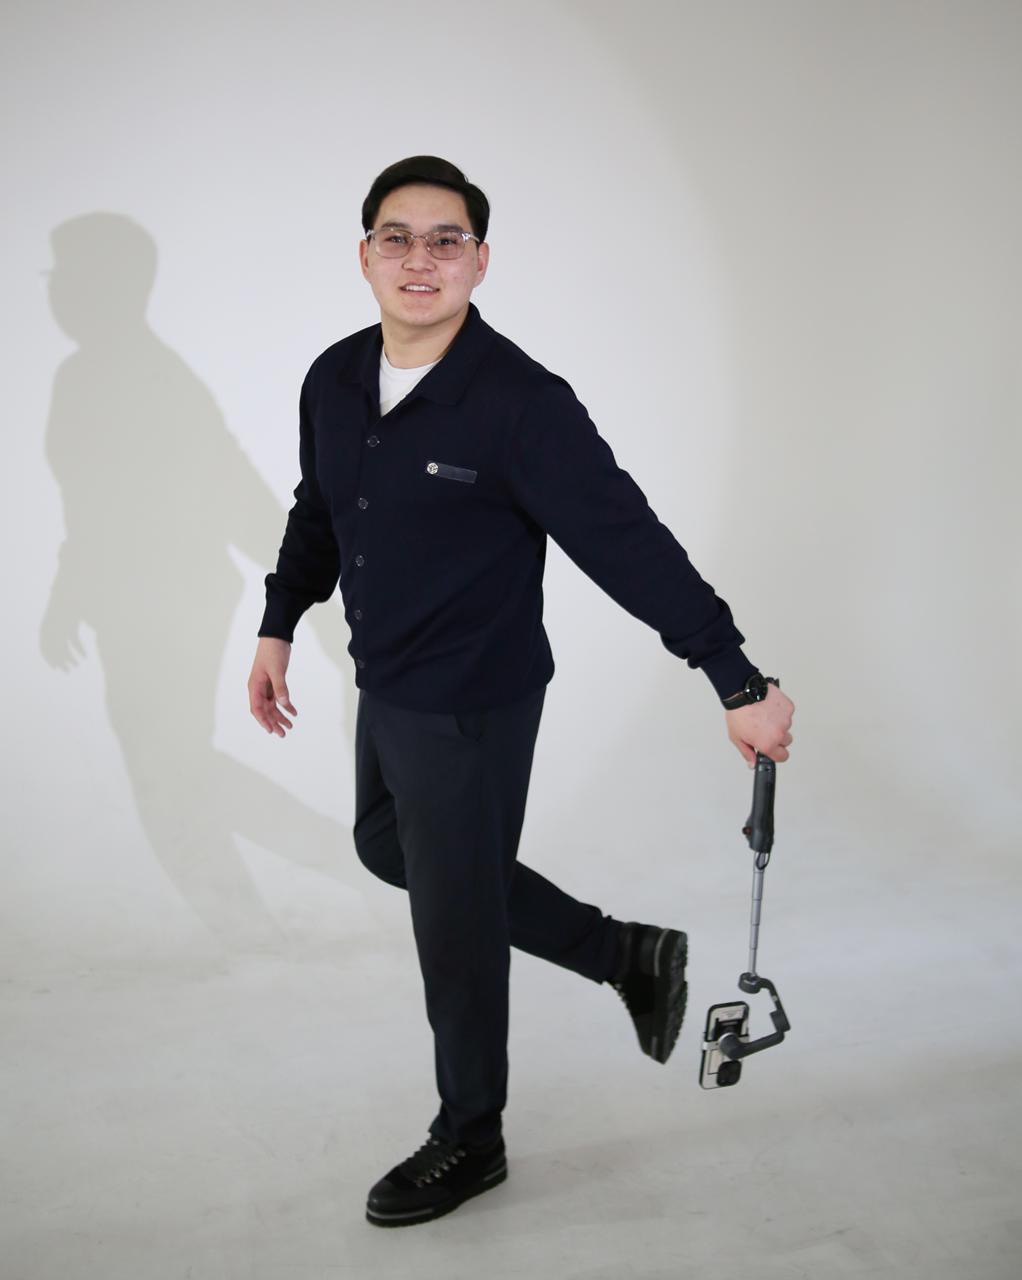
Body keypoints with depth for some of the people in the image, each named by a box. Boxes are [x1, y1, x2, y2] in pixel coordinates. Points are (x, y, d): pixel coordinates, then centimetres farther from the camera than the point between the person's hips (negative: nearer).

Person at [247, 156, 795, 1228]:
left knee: (455, 922, 5)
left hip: (473, 707, -8)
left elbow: (631, 547, -25)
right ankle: (626, 955, 36)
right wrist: (279, 626, 19)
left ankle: (469, 1142, 32)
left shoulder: (520, 405, -23)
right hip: (383, 687, 8)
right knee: (389, 849, 25)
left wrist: (740, 684, -25)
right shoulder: (334, 382, -2)